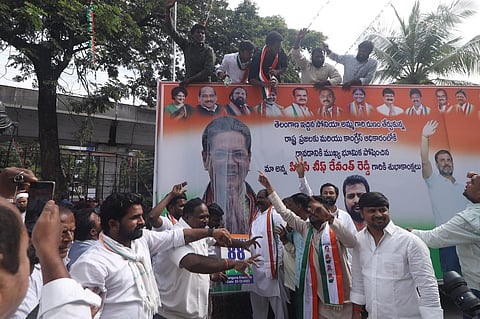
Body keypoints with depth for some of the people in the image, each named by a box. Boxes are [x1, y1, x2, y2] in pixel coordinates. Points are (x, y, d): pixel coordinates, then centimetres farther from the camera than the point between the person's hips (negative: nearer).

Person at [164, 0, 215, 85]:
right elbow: (171, 31, 7)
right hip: (187, 85, 2)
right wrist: (167, 10, -1)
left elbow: (208, 70, -9)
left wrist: (190, 80, -15)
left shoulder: (208, 50, 1)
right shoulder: (187, 45, 9)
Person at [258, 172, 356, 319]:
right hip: (316, 292, 4)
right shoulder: (306, 228, 7)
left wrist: (329, 218, -38)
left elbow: (351, 242, -26)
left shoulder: (334, 229, -6)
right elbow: (284, 212, 8)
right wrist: (268, 187, 7)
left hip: (338, 292, -4)